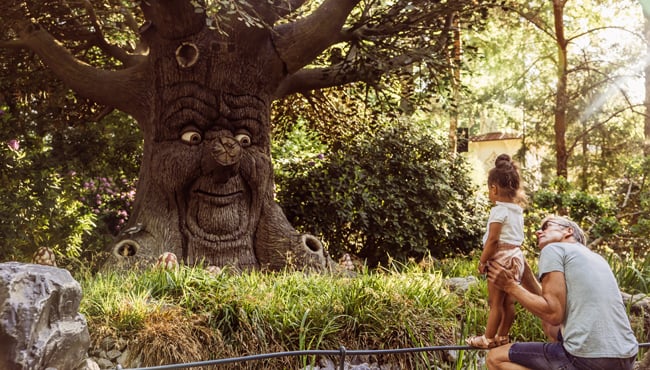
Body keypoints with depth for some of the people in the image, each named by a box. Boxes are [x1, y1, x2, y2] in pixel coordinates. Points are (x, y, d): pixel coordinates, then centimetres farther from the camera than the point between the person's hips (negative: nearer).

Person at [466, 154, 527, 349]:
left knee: (495, 301, -1)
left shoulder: (499, 210, -15)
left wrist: (482, 260, -12)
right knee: (508, 300, 15)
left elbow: (492, 239, -19)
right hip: (516, 255, 9)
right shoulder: (518, 210, 10)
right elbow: (516, 237, 13)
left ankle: (488, 338, 7)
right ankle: (503, 335, 24)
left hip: (501, 257, -9)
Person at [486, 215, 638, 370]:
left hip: (589, 357, -9)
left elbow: (553, 314, -11)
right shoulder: (596, 258, 25)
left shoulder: (553, 249, 2)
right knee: (550, 326, 36)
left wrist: (510, 286, 0)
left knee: (495, 357, 3)